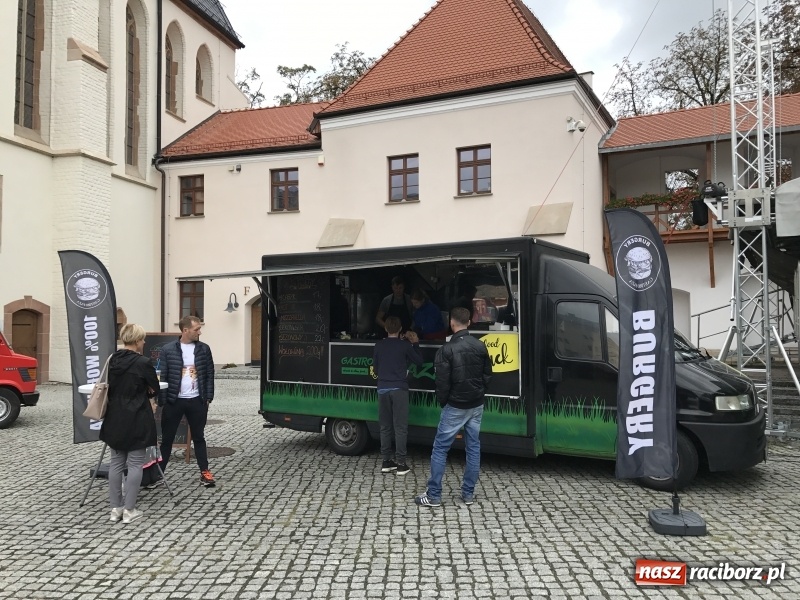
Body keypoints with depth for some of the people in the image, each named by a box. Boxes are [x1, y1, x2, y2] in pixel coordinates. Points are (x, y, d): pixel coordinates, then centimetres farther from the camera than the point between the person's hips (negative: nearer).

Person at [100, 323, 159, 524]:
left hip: (115, 418, 6)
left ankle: (115, 508, 19)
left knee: (116, 462, 12)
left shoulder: (112, 360, 4)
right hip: (136, 419, -6)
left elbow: (113, 387, 14)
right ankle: (129, 510, 8)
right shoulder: (142, 363, -15)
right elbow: (154, 389, -3)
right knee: (135, 464, 3)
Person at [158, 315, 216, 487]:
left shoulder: (204, 349, 1)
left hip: (197, 401, 2)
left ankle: (205, 472, 17)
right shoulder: (168, 349, -5)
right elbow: (162, 376, -4)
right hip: (174, 401, -1)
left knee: (199, 437, 11)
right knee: (167, 438, 8)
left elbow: (209, 374, 4)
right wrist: (162, 401, -8)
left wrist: (208, 397, -1)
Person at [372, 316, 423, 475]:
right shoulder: (405, 345, -4)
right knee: (400, 427, 0)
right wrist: (415, 343, 17)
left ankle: (386, 462, 14)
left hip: (382, 389, 3)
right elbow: (419, 361, 9)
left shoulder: (379, 345, 5)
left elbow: (375, 369, 13)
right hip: (399, 389, -3)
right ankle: (401, 464, 1)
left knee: (385, 426, 11)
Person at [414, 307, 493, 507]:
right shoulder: (480, 346, 1)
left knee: (440, 448, 2)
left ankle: (433, 495, 5)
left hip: (455, 407, -5)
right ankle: (468, 493, 17)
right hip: (476, 406, 5)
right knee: (473, 448, 11)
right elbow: (487, 375, 7)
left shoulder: (447, 349, -16)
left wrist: (442, 402, 3)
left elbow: (442, 381, -14)